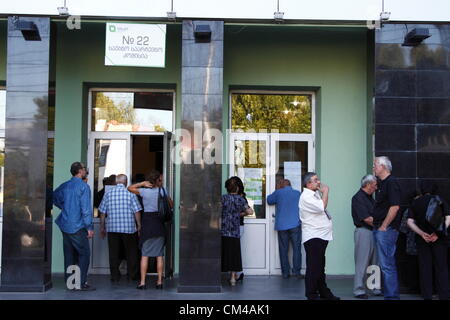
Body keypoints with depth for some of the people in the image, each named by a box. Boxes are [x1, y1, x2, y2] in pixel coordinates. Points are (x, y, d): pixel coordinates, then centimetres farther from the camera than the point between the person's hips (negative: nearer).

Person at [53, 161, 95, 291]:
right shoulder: (83, 186, -11)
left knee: (69, 254, 13)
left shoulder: (65, 185, 9)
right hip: (77, 227, -7)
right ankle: (82, 283, -5)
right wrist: (90, 227, -12)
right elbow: (86, 208, -14)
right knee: (84, 253, -2)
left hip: (65, 226, 7)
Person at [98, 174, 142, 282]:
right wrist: (139, 225, 3)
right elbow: (137, 211, -6)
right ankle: (132, 275, 15)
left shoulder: (108, 194, 3)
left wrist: (102, 227, 14)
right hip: (128, 228, -2)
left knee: (113, 253, 8)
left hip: (112, 228, 2)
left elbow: (102, 212, 6)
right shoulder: (130, 194, -5)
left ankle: (115, 276, 11)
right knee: (131, 252, 10)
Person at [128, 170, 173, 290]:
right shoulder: (163, 191, 0)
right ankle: (159, 282, 8)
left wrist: (143, 183, -1)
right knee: (160, 255, 7)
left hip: (147, 222, -2)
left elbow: (130, 188, 7)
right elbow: (171, 205, 10)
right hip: (160, 224, 2)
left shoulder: (144, 191, -6)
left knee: (145, 254, 2)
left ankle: (142, 282, 1)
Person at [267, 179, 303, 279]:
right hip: (295, 225, 0)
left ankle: (285, 272, 6)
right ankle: (296, 271, 1)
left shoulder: (278, 193, 1)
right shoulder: (298, 193, 6)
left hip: (281, 225, 0)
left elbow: (269, 200, 15)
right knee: (296, 248, 5)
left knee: (283, 249, 5)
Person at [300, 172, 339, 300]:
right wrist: (325, 191, -12)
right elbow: (322, 207, -21)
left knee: (320, 267, 17)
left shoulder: (315, 194, 18)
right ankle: (311, 295, 4)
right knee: (313, 267, -5)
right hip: (313, 237, -10)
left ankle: (324, 293, 26)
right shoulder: (306, 196, -13)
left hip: (321, 236, 10)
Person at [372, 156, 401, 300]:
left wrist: (384, 226, -18)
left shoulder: (391, 182, -12)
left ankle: (391, 295, -3)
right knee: (386, 263, 15)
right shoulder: (381, 183, 18)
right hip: (379, 229, 10)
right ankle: (391, 294, 23)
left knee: (387, 265, -8)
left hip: (387, 229, -10)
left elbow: (395, 207, -20)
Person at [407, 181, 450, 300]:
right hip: (439, 239, -1)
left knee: (425, 268, 5)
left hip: (422, 239, 1)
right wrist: (438, 233, -14)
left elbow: (410, 222, -1)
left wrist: (422, 233, -9)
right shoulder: (440, 200, 3)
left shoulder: (416, 202, 7)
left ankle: (427, 296, 4)